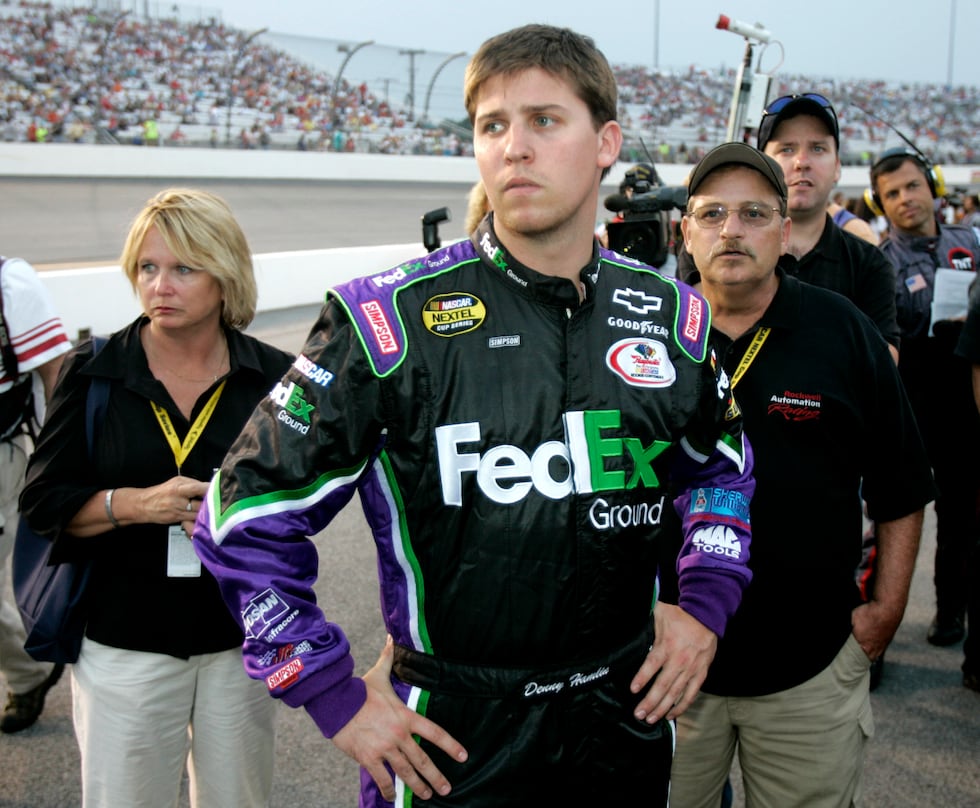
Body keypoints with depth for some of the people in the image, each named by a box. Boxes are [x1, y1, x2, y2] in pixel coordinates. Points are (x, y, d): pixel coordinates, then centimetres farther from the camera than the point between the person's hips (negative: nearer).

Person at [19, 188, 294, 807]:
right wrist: (138, 504, -18)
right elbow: (43, 502, -2)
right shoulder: (94, 373, -2)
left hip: (243, 641, 1)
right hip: (124, 647, -1)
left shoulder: (273, 378, -1)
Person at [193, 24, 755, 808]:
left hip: (626, 719, 4)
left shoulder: (675, 316, -1)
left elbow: (723, 465, 18)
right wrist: (335, 696, -10)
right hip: (453, 743, -4)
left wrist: (704, 601, 5)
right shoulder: (390, 321, -15)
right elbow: (249, 513, -9)